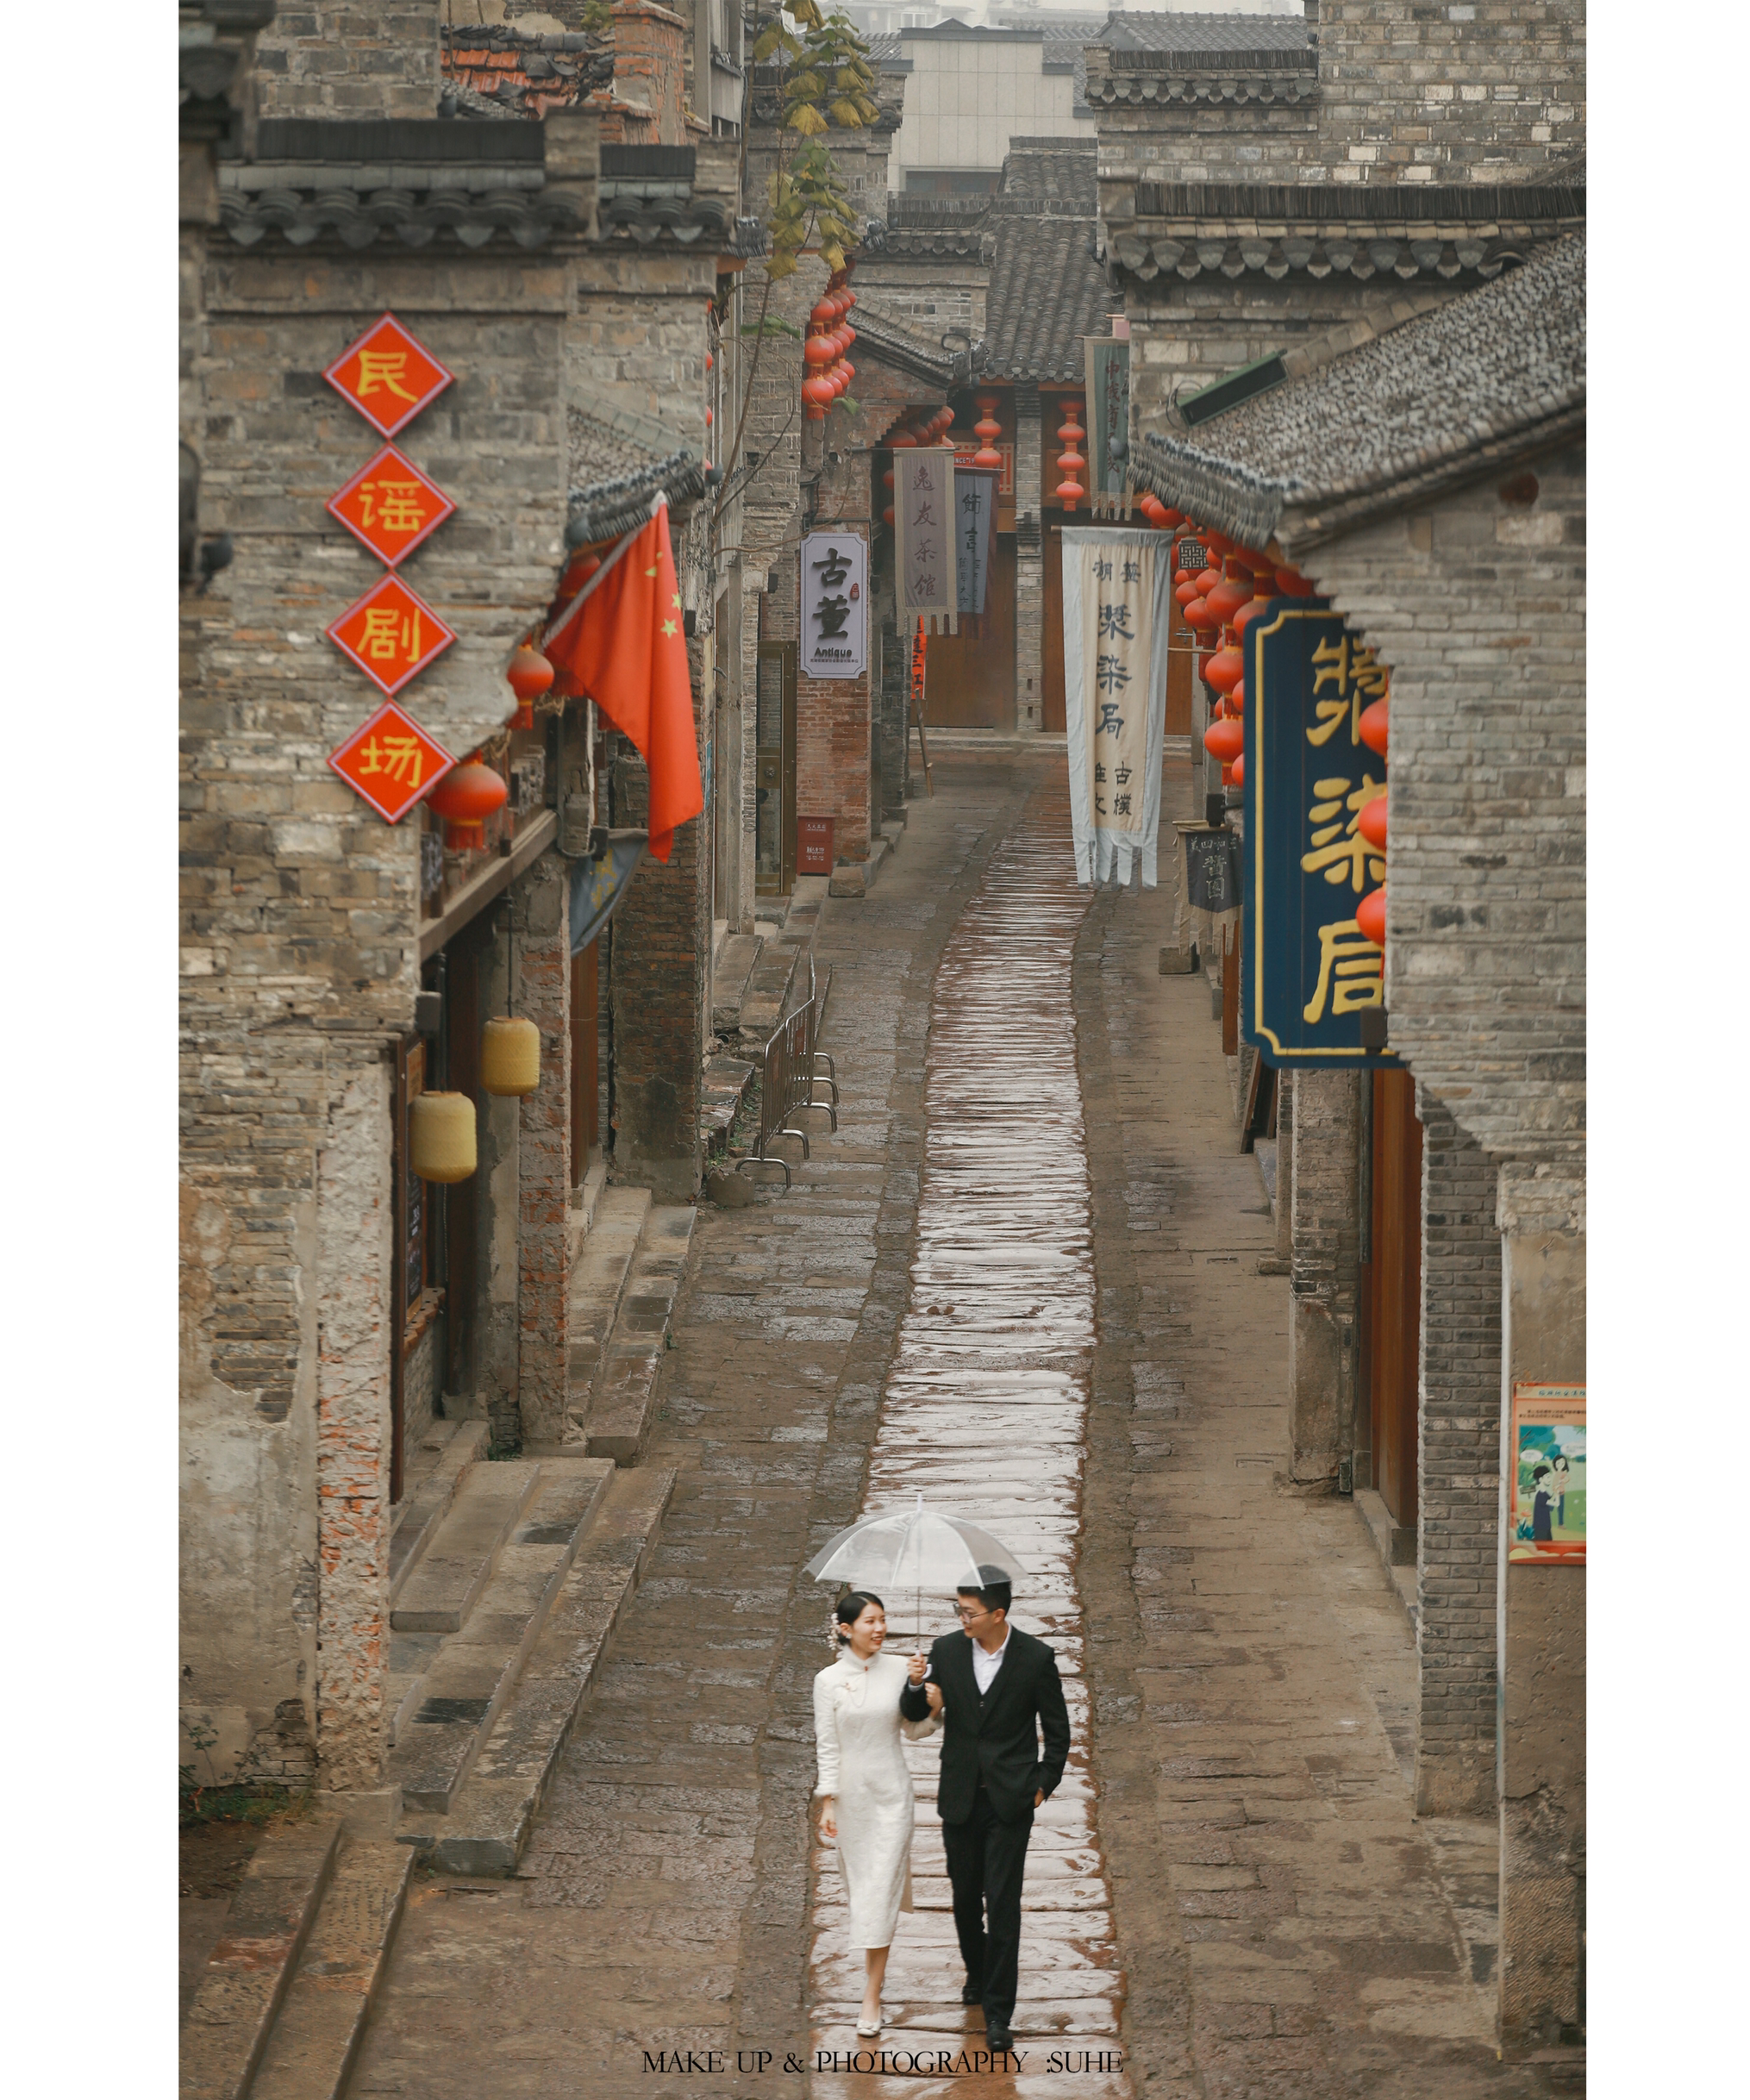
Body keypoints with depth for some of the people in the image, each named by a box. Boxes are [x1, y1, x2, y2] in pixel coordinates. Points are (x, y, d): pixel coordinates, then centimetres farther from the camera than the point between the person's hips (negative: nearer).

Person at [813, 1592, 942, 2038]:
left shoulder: (898, 1669, -3)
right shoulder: (830, 1681, -7)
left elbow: (915, 1730, 5)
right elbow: (827, 1746, -3)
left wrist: (919, 1687, -11)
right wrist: (828, 1803, -6)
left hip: (892, 1792, 0)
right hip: (851, 1792, 0)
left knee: (881, 1889, -4)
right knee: (860, 1882, 16)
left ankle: (872, 1997, -2)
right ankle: (873, 1959, 46)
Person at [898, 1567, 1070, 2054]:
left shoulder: (1035, 1658, -9)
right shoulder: (947, 1650, -2)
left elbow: (1057, 1730, 1)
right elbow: (911, 1713, 5)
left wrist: (1044, 1784, -3)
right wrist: (920, 1692, -17)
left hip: (1010, 1799, -4)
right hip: (960, 1796, 4)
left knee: (1002, 1903, -7)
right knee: (965, 1896, 14)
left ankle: (998, 2011, -2)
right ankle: (977, 1973, 39)